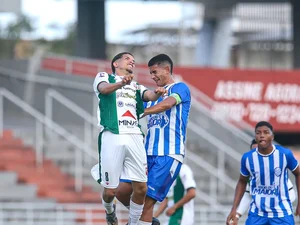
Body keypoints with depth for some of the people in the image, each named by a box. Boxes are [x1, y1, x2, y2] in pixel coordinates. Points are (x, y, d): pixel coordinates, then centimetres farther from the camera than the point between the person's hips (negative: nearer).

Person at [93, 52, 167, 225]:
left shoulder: (136, 87, 27)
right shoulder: (104, 77, 15)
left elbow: (149, 95, 4)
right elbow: (104, 89, -10)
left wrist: (157, 93, -21)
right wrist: (121, 83, -31)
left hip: (134, 138, 4)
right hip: (112, 137, -4)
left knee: (141, 188, -5)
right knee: (110, 190, -3)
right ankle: (110, 211, 30)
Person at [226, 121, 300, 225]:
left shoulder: (285, 154, -11)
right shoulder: (247, 158, -7)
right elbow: (242, 182, 10)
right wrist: (234, 209, 3)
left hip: (282, 212, -1)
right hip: (257, 213, 1)